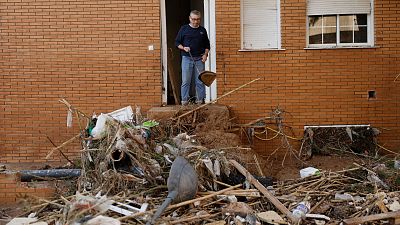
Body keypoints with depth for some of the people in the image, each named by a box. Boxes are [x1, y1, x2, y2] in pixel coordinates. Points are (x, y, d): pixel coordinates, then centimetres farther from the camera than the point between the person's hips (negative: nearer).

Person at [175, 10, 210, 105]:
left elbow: (207, 44, 18)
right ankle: (184, 100, 2)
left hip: (199, 59, 2)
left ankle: (200, 100, 10)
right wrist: (183, 48, -11)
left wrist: (205, 54, 2)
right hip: (187, 58, -2)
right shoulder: (184, 29, 5)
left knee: (200, 81, 2)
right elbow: (177, 42, 8)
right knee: (185, 81, -3)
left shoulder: (203, 30, 12)